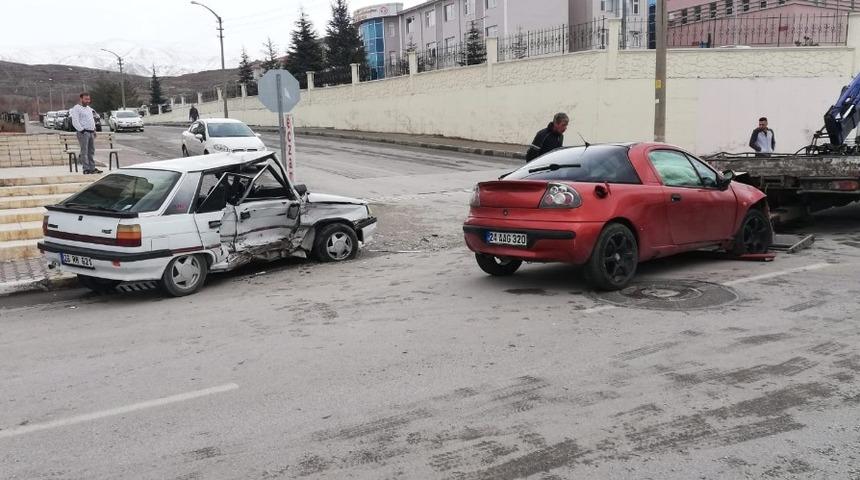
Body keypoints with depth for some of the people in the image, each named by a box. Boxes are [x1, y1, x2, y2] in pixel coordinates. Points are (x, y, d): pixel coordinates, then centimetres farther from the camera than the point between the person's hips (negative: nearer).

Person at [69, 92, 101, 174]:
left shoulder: (89, 108, 20)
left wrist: (94, 129, 17)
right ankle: (86, 169, -6)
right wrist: (81, 130, -18)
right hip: (83, 132, -8)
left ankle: (92, 168, 12)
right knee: (84, 151, -7)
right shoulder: (76, 108, -6)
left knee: (91, 151, 8)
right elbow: (75, 122, -14)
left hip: (91, 132, 8)